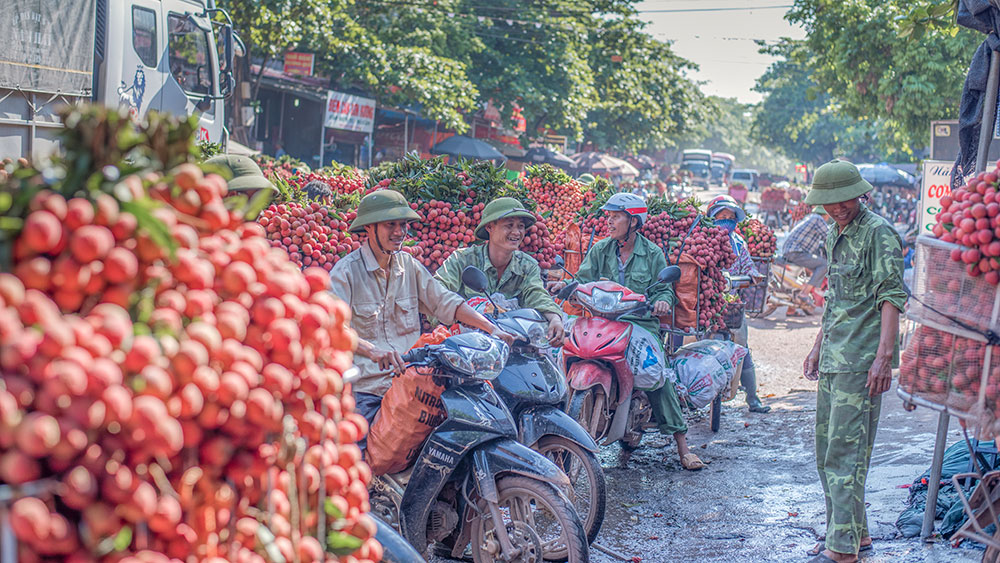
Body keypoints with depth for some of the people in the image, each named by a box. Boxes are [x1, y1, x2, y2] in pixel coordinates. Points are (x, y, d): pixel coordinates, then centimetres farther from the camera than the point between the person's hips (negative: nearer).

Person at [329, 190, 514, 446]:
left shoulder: (409, 266, 13)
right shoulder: (346, 271, -7)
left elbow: (444, 301, 10)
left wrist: (492, 329, -2)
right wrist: (372, 350, -37)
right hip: (364, 391, -5)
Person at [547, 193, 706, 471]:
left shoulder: (652, 253, 8)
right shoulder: (600, 250, 14)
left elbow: (664, 289, 7)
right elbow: (584, 280, 7)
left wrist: (662, 301, -16)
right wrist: (564, 285, -13)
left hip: (641, 323, -2)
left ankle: (682, 444, -18)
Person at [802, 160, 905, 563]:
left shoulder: (879, 234, -11)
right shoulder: (835, 234, 16)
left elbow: (892, 298, -16)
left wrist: (884, 356, -22)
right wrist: (818, 347, 24)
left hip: (861, 361, -9)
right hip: (834, 359, 9)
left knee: (845, 452, -10)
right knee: (826, 450, 13)